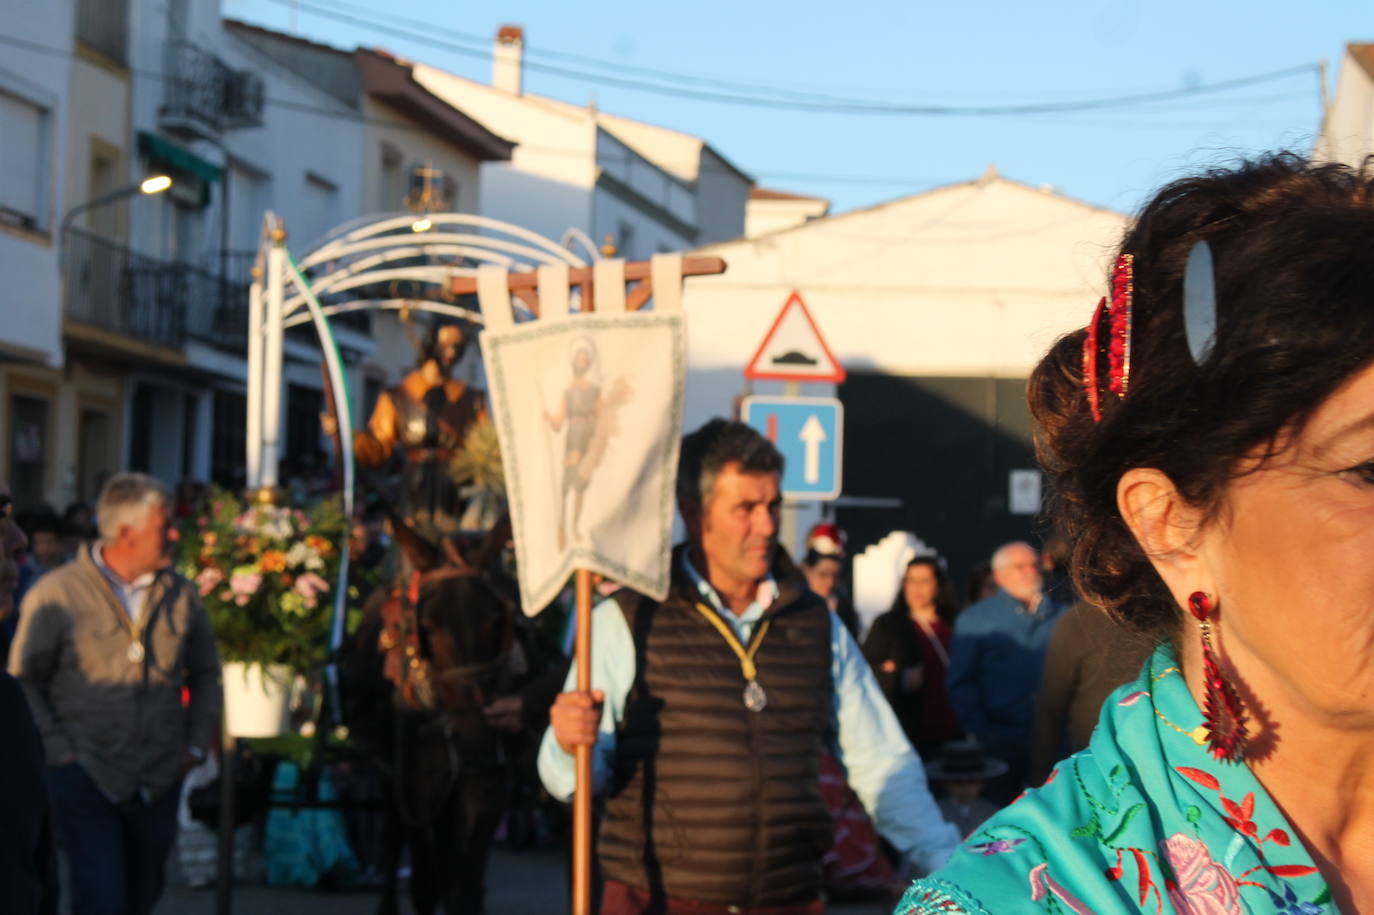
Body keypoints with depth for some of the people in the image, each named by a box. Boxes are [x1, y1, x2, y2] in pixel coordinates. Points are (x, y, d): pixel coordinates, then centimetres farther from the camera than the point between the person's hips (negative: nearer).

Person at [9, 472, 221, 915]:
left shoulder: (180, 595, 6)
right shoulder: (57, 593, -7)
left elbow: (206, 674, 19)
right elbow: (22, 680, -3)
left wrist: (196, 745, 9)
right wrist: (57, 750, -10)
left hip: (159, 783, 5)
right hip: (85, 779, -4)